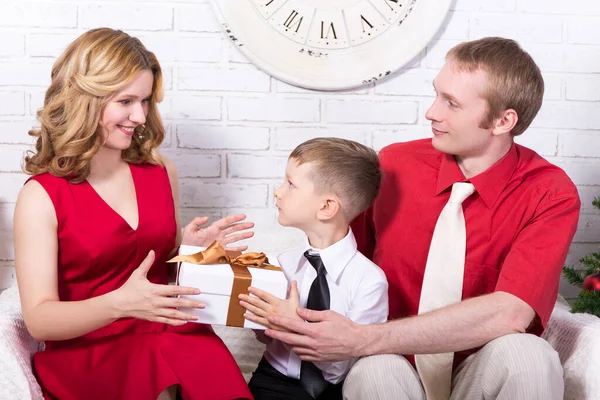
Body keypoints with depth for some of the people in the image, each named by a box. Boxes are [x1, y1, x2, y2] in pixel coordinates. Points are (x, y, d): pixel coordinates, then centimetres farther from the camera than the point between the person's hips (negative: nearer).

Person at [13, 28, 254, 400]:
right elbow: (39, 319, -11)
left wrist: (190, 246, -1)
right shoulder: (42, 196, -7)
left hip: (170, 337, 4)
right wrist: (120, 303, -27)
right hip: (86, 352, -3)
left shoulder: (161, 172, 7)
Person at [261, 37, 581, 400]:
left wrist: (363, 340, -30)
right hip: (396, 369, 0)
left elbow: (508, 314, -26)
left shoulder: (550, 195, -12)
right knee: (375, 370, -34)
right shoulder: (392, 167, -5)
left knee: (526, 354, -32)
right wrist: (290, 319, -19)